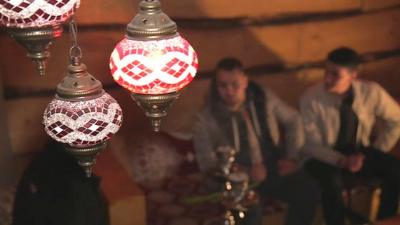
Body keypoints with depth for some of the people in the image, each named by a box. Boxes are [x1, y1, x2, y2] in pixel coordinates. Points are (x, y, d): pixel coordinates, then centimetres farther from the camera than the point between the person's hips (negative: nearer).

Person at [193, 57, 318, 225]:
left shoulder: (264, 98, -2)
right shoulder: (206, 117, -10)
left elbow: (293, 120, 11)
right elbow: (207, 162, -10)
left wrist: (292, 157, -1)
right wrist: (247, 172, -21)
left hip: (273, 168, 3)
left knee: (307, 190, -23)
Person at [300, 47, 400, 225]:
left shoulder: (371, 92, -13)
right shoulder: (311, 98, -20)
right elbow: (311, 145, -13)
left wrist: (375, 154, -4)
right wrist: (342, 161, -25)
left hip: (360, 153, 3)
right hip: (327, 158, -3)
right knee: (332, 182, -36)